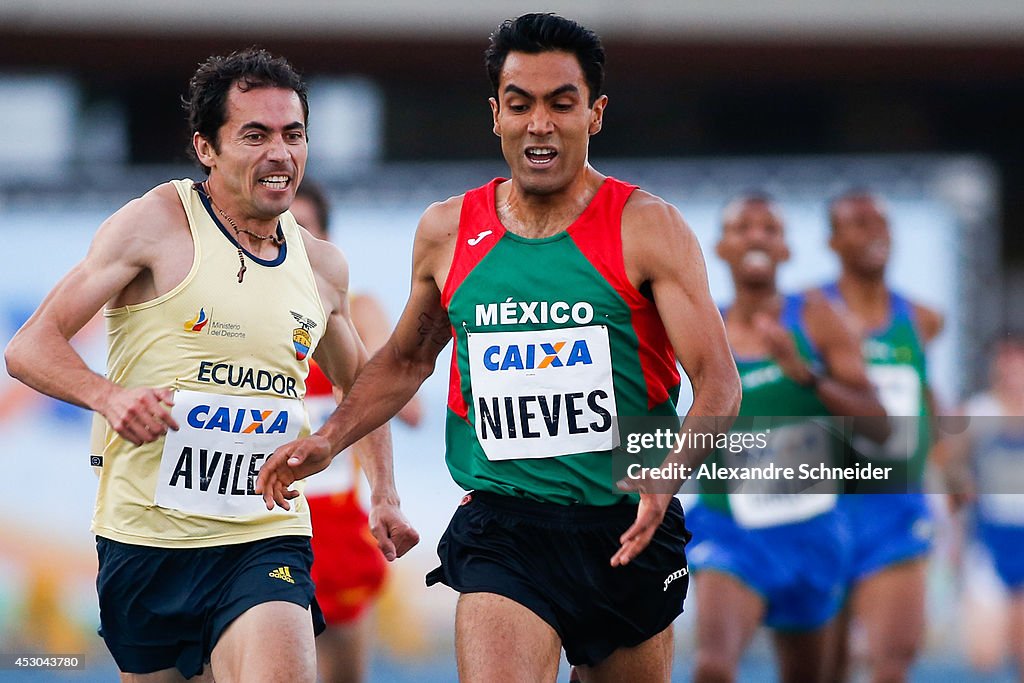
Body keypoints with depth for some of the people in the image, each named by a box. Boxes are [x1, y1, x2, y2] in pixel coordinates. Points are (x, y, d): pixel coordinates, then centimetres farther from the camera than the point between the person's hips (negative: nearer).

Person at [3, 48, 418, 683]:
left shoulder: (322, 266, 10)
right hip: (147, 537, -2)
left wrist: (385, 495, 20)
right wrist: (109, 395, -24)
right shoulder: (157, 223, -4)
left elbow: (362, 384, 30)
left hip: (266, 542, 2)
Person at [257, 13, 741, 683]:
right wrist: (329, 439, 7)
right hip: (502, 527, 0)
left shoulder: (647, 227, -5)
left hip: (627, 528, 0)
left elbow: (719, 383, -11)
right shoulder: (447, 232, 5)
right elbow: (407, 360, 23)